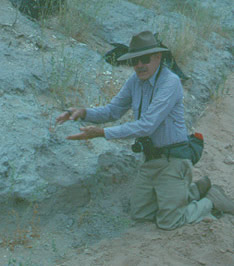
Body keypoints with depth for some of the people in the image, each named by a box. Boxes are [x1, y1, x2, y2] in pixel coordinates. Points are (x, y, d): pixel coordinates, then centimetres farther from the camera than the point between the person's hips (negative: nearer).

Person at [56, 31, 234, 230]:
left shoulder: (170, 82, -23)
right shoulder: (135, 81, 3)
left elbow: (146, 125, -28)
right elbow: (112, 111, 8)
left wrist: (102, 133, -30)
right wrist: (84, 113, -12)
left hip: (173, 161, -8)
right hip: (152, 161, 8)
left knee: (168, 222, -3)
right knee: (140, 213, 14)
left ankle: (211, 200, 20)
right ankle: (195, 191, 25)